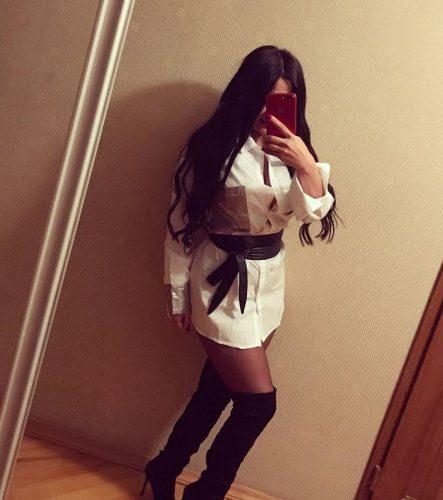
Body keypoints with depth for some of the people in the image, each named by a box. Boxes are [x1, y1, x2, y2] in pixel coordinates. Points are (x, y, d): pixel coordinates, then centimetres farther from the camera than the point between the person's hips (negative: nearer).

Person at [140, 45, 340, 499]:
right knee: (259, 400, -2)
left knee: (218, 389, 14)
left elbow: (313, 214, -7)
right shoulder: (212, 144, -10)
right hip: (221, 279, -5)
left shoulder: (294, 149, 3)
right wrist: (178, 293, -4)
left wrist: (308, 167, -25)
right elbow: (181, 222, -7)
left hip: (269, 280, 5)